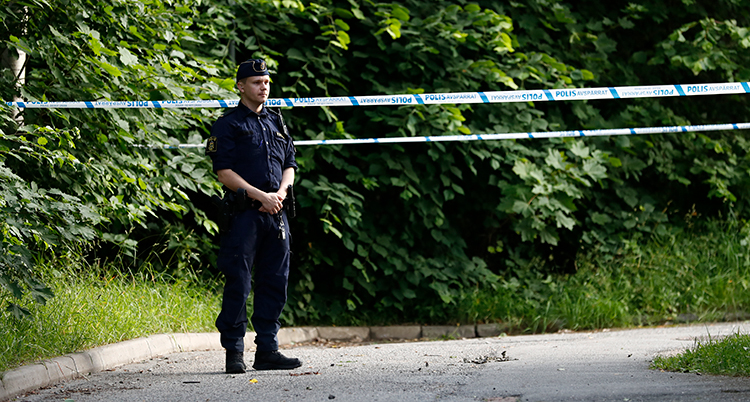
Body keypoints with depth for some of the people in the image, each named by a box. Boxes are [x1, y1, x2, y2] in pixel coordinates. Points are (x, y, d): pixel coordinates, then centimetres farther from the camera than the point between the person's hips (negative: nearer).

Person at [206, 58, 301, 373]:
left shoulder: (276, 122, 18)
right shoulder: (228, 125, -1)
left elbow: (289, 164, 18)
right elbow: (224, 171, -8)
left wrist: (280, 193, -3)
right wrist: (261, 196, -14)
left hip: (276, 214, 6)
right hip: (244, 213, -6)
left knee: (275, 282, 6)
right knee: (238, 283, -7)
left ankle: (267, 350, 11)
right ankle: (234, 351, -3)